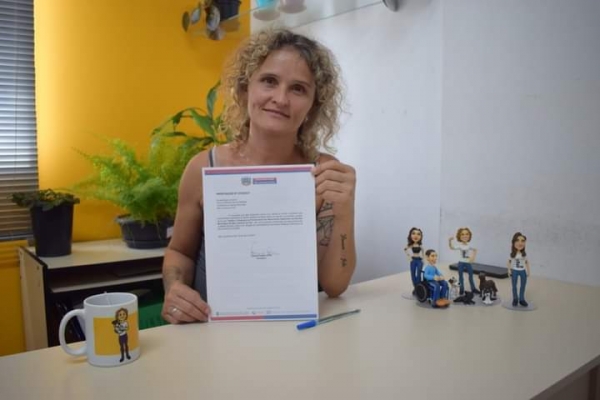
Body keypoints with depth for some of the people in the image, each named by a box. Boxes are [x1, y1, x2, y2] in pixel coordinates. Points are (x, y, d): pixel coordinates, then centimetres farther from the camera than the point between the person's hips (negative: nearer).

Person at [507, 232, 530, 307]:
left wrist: (527, 271, 1)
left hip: (523, 271, 2)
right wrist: (509, 270, -6)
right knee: (514, 285, 5)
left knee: (523, 285, 7)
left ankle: (521, 299, 19)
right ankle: (515, 299, 17)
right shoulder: (512, 254, -10)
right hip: (514, 271, -2)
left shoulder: (524, 254, -3)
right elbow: (509, 262, -2)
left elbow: (526, 262, 4)